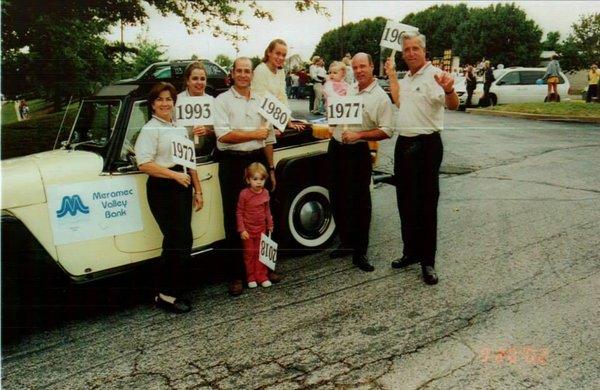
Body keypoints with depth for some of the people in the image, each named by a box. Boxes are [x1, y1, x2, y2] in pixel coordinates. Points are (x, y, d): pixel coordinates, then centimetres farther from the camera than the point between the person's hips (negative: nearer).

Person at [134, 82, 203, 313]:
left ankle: (169, 290, 19)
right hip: (163, 190, -7)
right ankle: (165, 294, 2)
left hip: (182, 188, 8)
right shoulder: (150, 130, -6)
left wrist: (197, 190, 16)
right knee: (181, 242, -11)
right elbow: (144, 164, -16)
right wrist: (175, 175, -18)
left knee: (178, 242, 8)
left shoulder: (180, 128, 18)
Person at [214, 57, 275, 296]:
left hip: (258, 160, 5)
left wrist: (271, 168, 12)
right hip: (232, 163, -4)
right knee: (234, 220, 0)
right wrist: (254, 134, -10)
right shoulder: (222, 101, 0)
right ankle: (235, 275, 6)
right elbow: (223, 135, -13)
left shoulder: (261, 101, 15)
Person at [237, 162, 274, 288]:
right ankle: (251, 278, 19)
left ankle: (261, 277, 21)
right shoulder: (244, 194, -16)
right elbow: (239, 213, -12)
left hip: (261, 229, 4)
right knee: (249, 253, 8)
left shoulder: (265, 193, -3)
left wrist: (270, 224, 16)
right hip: (248, 229, -4)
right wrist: (242, 229, -15)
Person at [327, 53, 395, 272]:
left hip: (358, 153, -7)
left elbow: (387, 131, -12)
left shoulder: (381, 98, -7)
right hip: (336, 147, 7)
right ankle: (346, 243, 30)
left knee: (360, 202, -1)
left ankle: (360, 253, 9)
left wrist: (359, 135, -20)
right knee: (337, 198, 14)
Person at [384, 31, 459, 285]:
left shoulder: (434, 75, -12)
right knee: (405, 202, 13)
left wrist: (449, 90, -49)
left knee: (427, 204, -3)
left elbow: (453, 106, -27)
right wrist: (391, 75, 29)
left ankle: (428, 261, 5)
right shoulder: (407, 78, 14)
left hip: (427, 145, -8)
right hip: (404, 143, 8)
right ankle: (411, 251, 27)